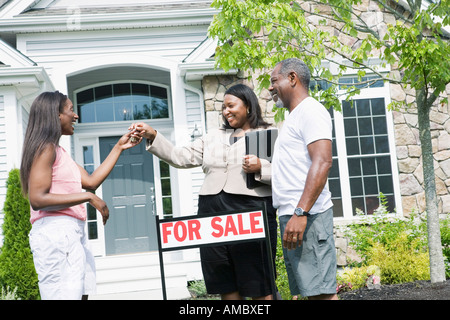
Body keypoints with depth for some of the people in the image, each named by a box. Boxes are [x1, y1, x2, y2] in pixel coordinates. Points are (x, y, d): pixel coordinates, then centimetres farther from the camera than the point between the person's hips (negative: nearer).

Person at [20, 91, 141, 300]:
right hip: (55, 231, -9)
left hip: (73, 233, 9)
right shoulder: (46, 148, -7)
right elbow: (37, 199, -17)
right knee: (64, 295, -12)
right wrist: (89, 198, -16)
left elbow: (91, 181, 17)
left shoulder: (59, 151, 23)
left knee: (80, 293, 5)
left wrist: (119, 148, 21)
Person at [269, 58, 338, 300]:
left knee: (320, 290, -11)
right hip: (291, 216, 10)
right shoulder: (294, 117, 23)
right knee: (310, 289, 9)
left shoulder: (310, 110, -6)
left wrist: (300, 213, -25)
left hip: (307, 216, -10)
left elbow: (322, 162, -19)